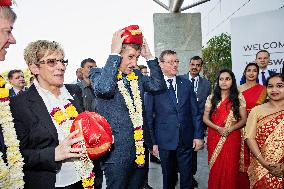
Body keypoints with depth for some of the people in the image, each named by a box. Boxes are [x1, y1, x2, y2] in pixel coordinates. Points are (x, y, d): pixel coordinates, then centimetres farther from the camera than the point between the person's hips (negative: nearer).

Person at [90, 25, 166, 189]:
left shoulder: (136, 75, 10)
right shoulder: (99, 73, -8)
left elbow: (159, 85, 0)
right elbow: (104, 89, -30)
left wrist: (149, 56, -4)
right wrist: (114, 53, -24)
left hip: (140, 149, 6)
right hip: (117, 152, -6)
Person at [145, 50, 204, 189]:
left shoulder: (186, 84, 3)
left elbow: (195, 112, 5)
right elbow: (148, 116, -4)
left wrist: (198, 135, 1)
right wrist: (153, 142, -5)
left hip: (186, 140, 2)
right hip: (165, 141, -2)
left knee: (187, 177, 13)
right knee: (168, 178, 15)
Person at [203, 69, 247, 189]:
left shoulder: (239, 98, 1)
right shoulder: (212, 98, 4)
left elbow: (243, 119, 0)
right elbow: (205, 118, 2)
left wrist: (230, 129, -15)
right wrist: (218, 128, -14)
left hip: (232, 138, -1)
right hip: (214, 137, 1)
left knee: (230, 169, 3)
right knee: (215, 168, 8)